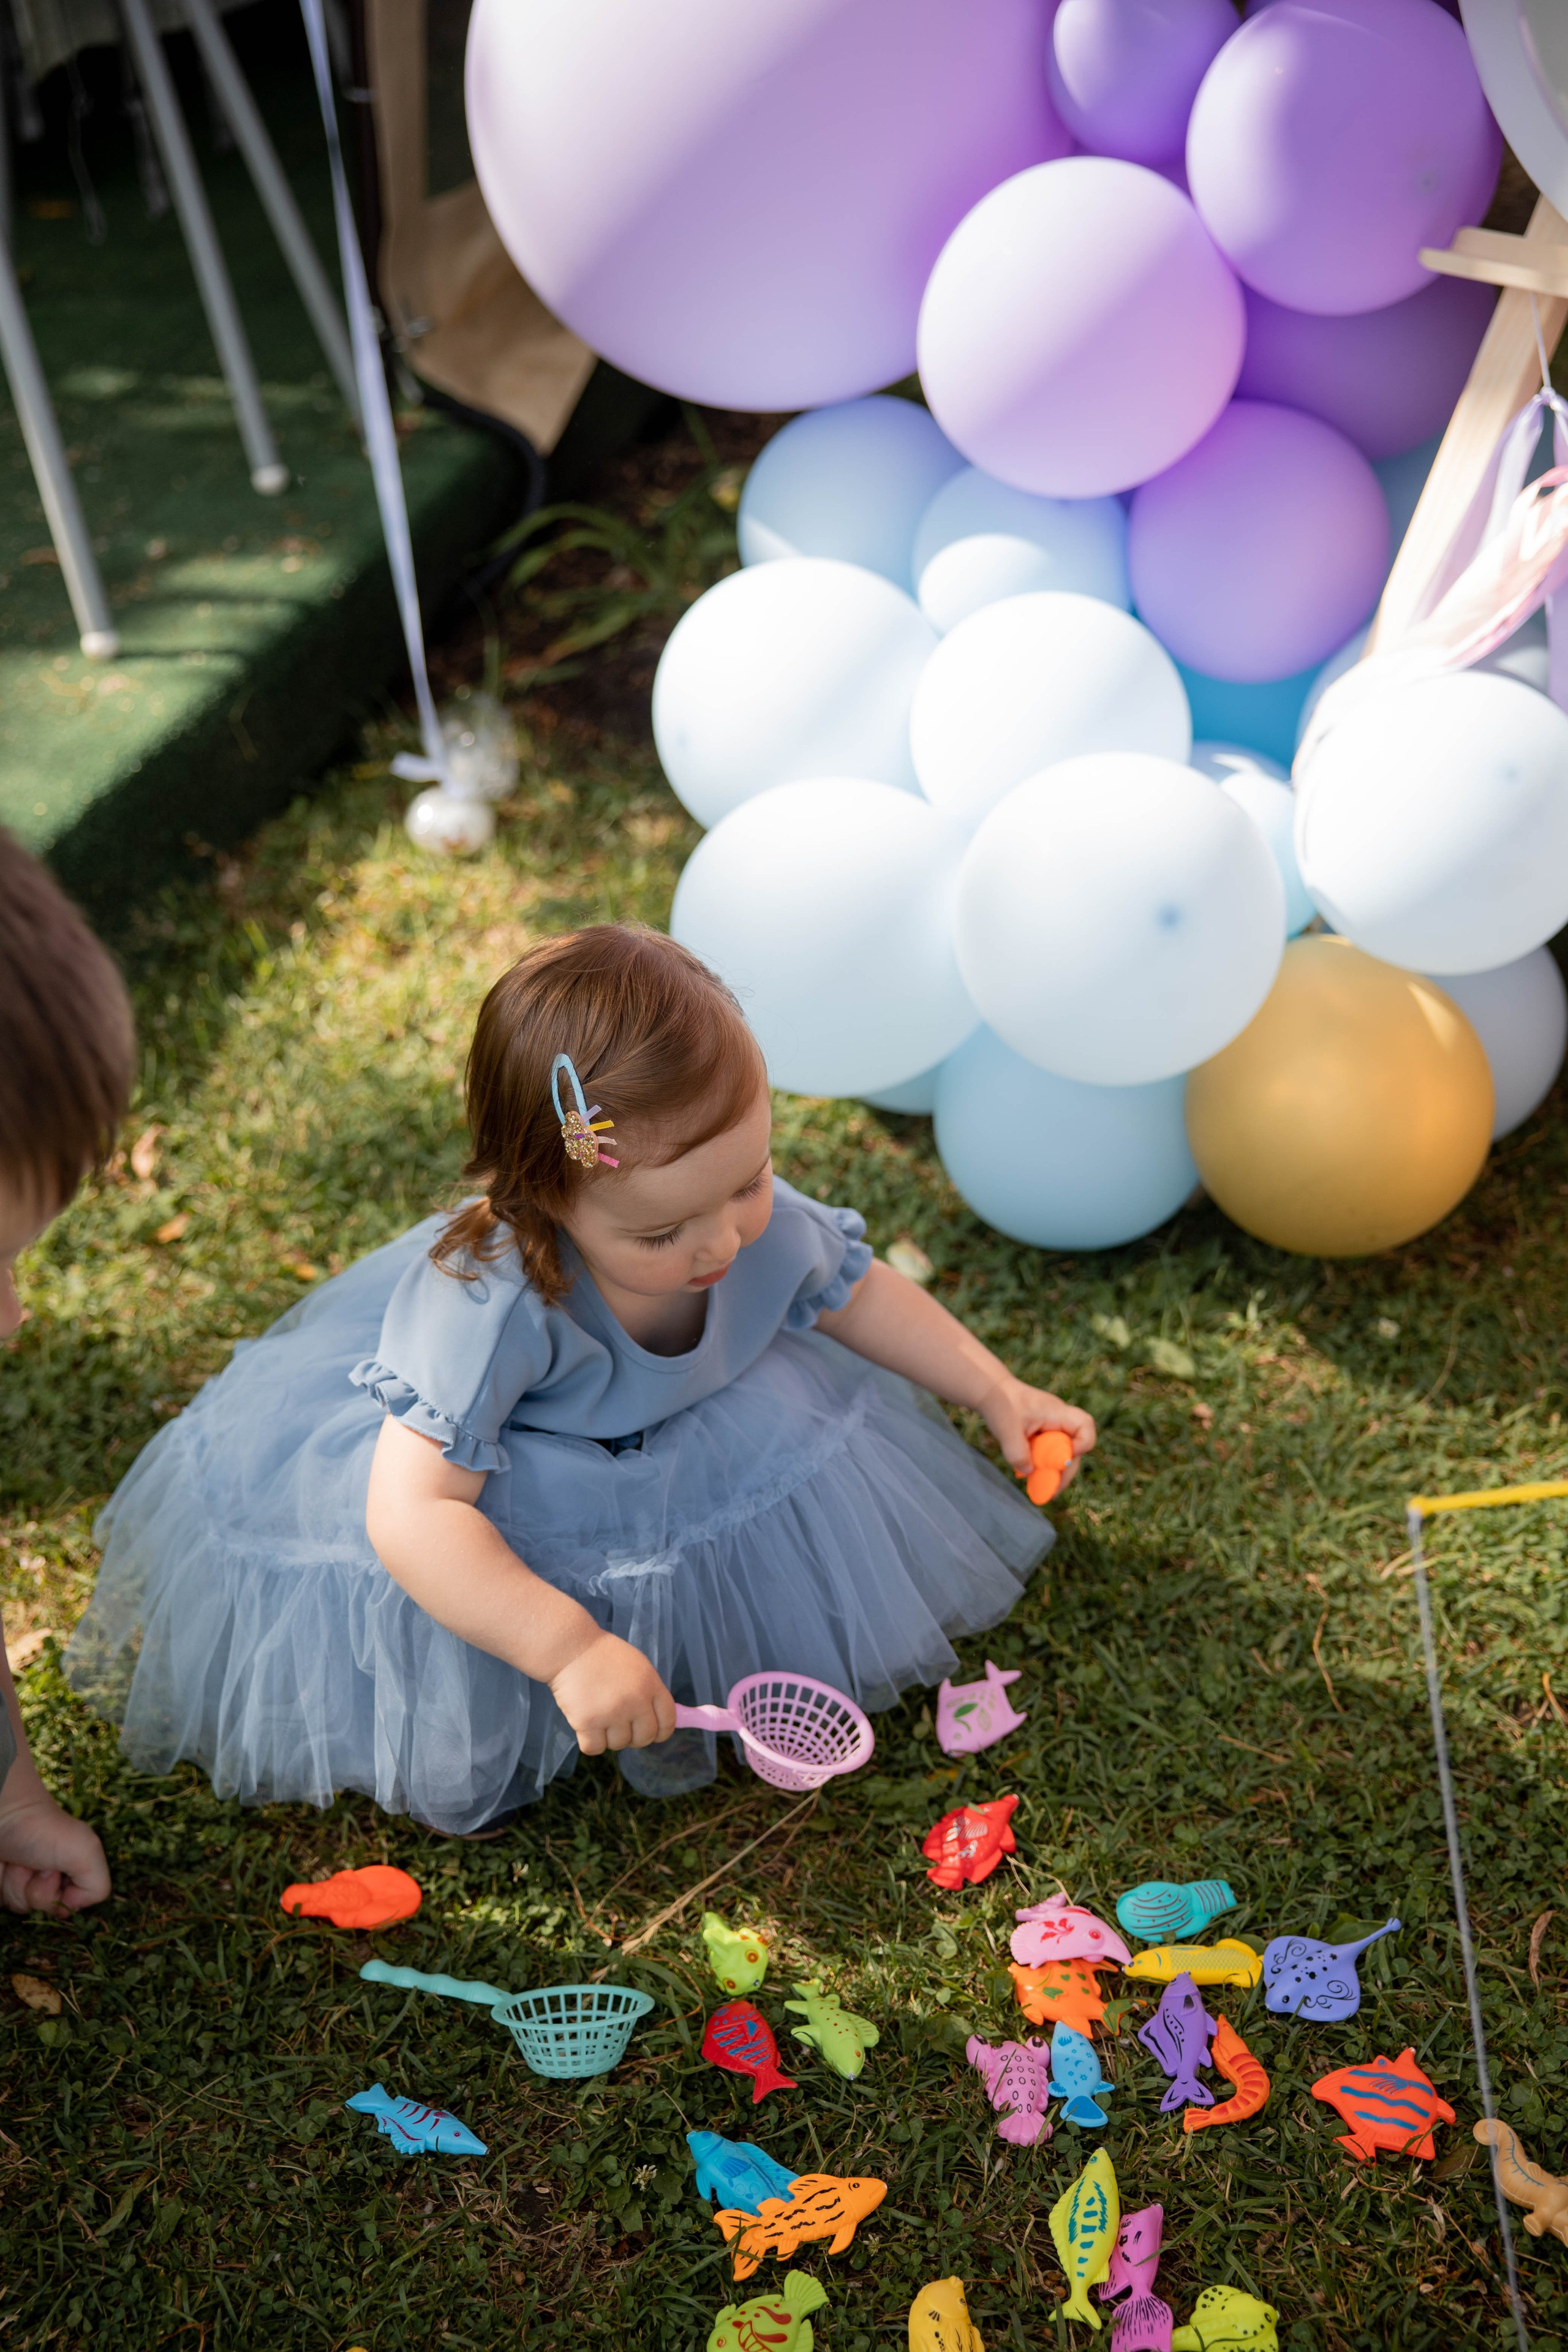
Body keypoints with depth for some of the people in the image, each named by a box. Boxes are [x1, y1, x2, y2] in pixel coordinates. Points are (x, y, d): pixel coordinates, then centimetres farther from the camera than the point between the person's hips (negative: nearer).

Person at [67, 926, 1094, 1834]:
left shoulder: (760, 1220, -27)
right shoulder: (489, 1309, -45)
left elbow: (859, 1292, -6)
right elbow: (412, 1514, -46)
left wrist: (997, 1390, -10)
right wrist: (570, 1648, -53)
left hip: (660, 1440, 6)